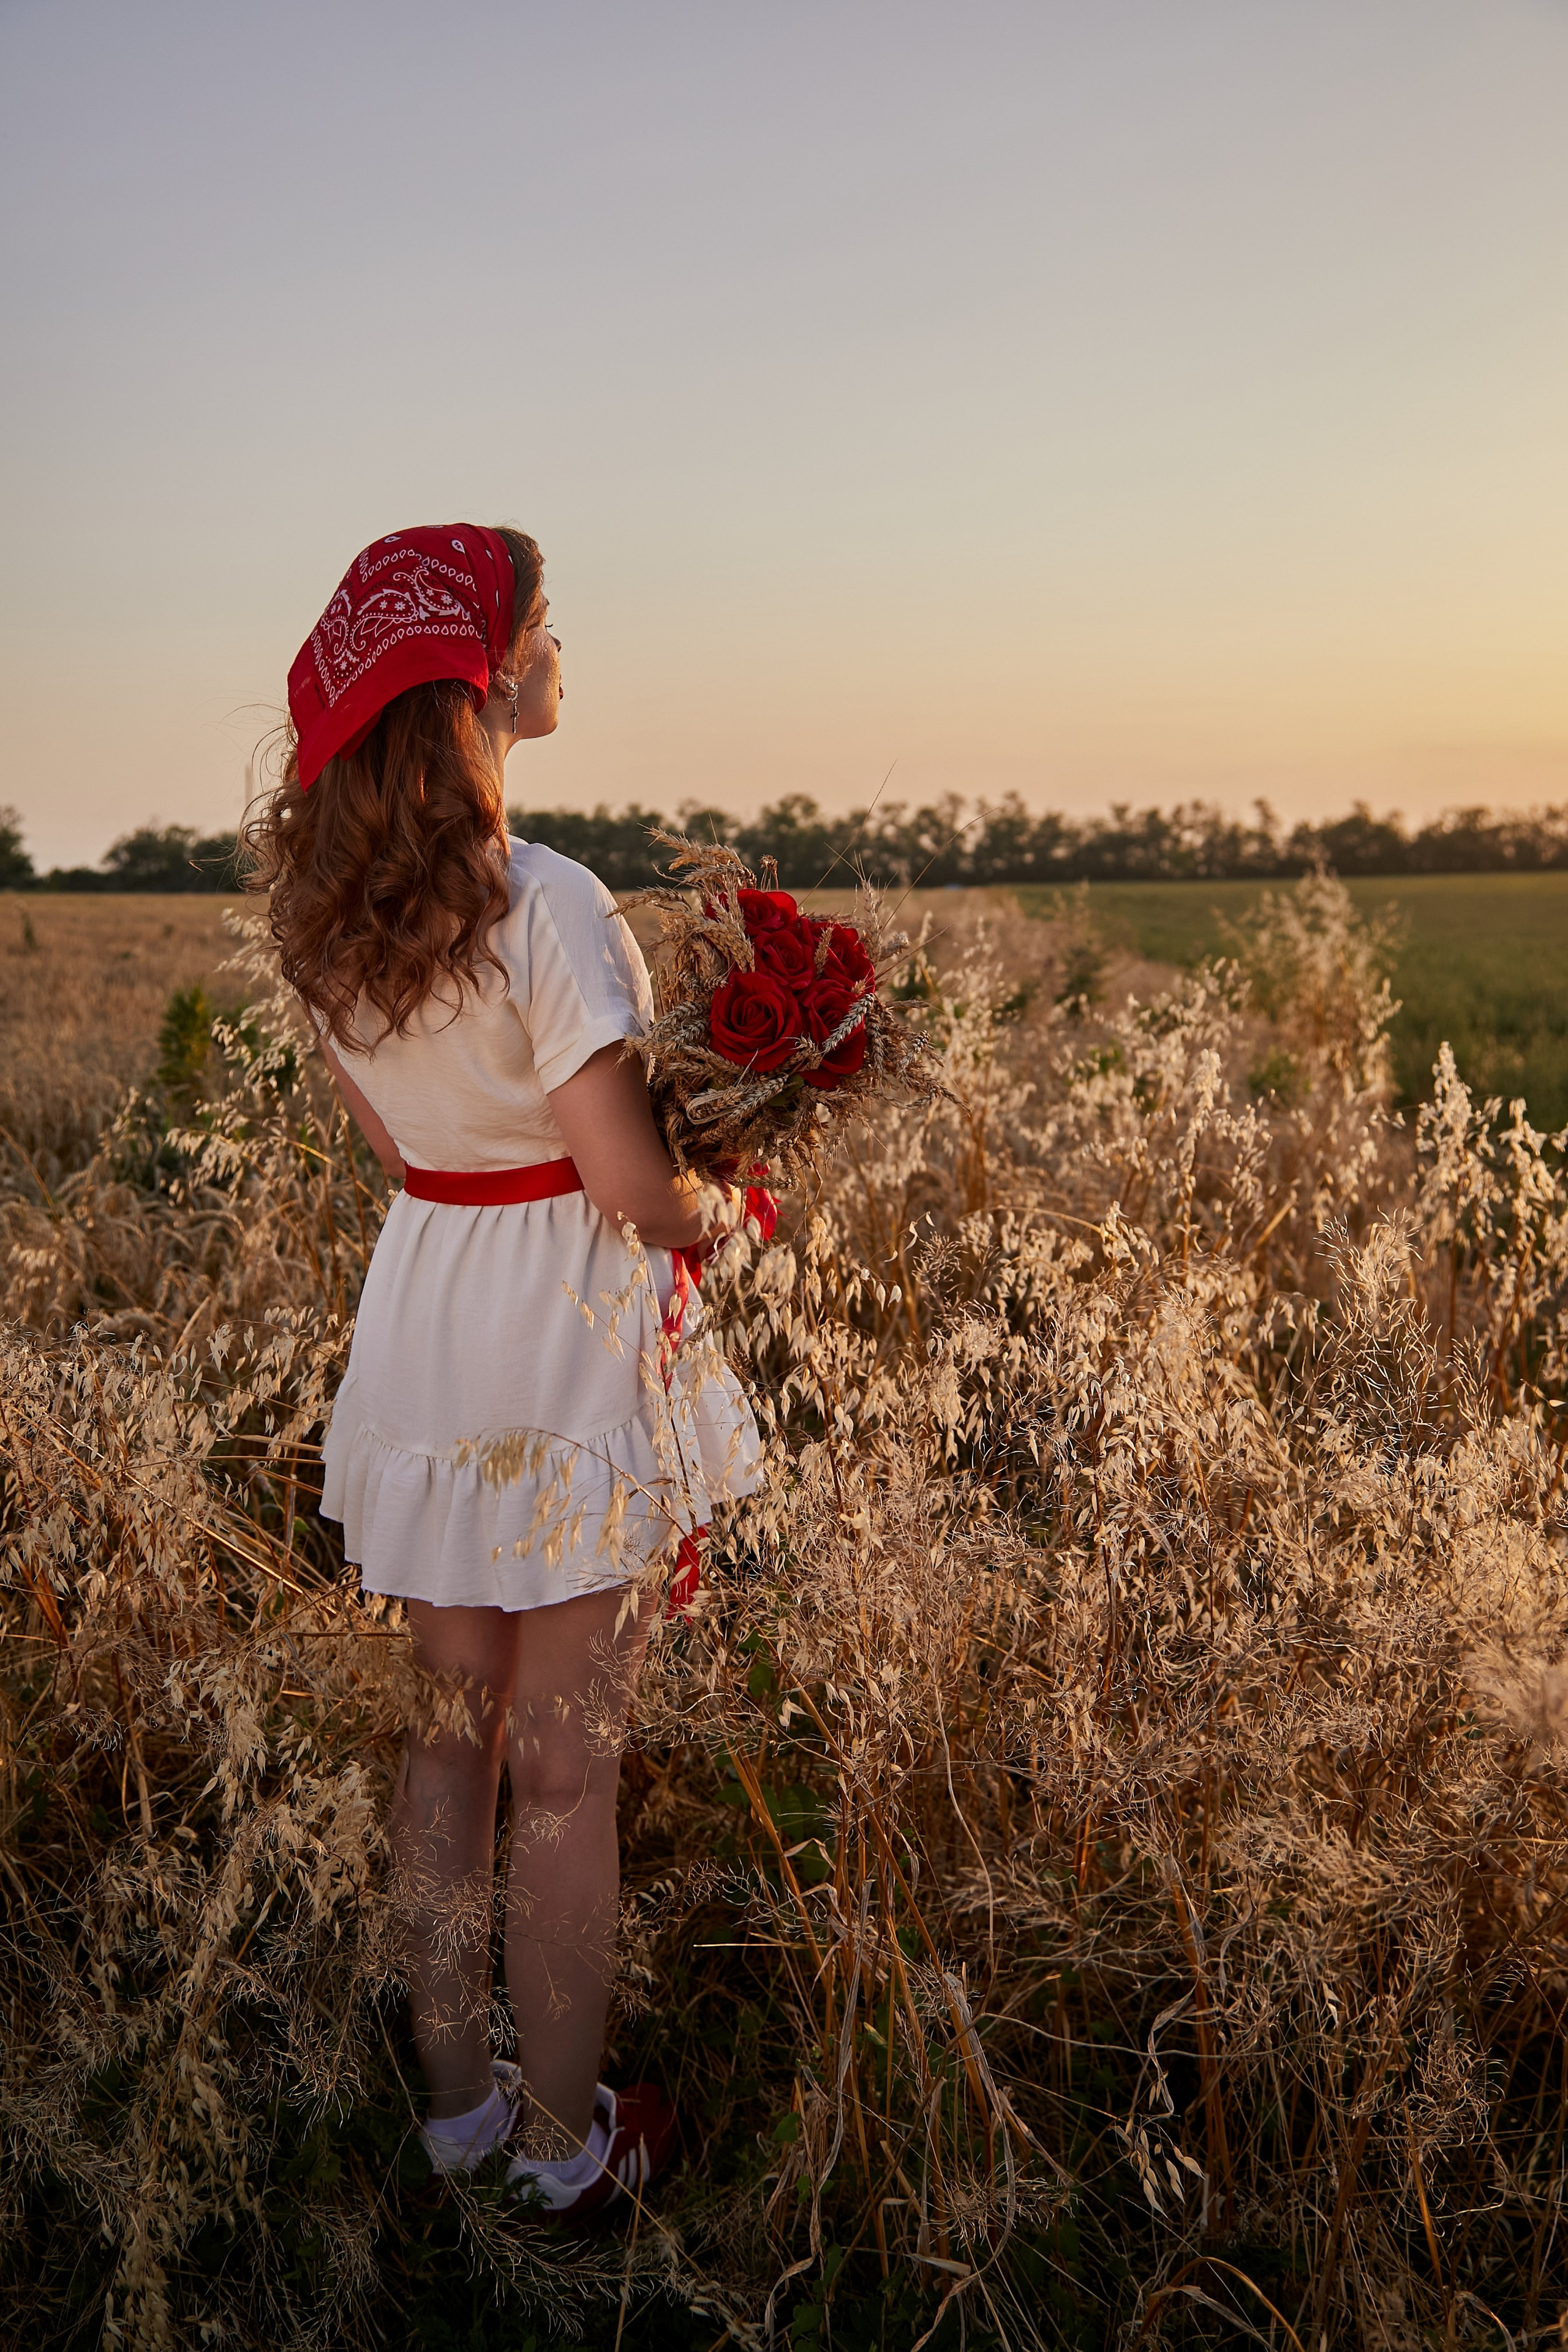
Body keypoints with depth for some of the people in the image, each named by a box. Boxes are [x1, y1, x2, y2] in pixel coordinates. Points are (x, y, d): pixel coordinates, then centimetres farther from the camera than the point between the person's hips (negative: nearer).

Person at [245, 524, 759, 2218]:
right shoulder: (546, 905, -22)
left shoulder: (326, 906, 1)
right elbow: (635, 1184, -20)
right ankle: (567, 2142, 27)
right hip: (566, 1338, -7)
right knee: (565, 1766, 8)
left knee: (453, 1721, 20)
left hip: (420, 1302, 7)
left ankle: (455, 2097, 36)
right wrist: (719, 1210, 0)